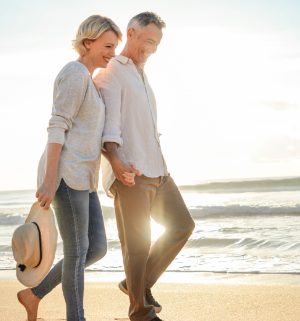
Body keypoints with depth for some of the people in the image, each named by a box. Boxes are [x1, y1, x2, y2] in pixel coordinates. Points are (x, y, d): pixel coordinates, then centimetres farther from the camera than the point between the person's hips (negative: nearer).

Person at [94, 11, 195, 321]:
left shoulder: (141, 77, 25)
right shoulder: (111, 72, -3)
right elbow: (108, 119, -17)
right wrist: (115, 160, -32)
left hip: (155, 169, 9)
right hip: (128, 173, -9)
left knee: (182, 226, 9)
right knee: (138, 244, -3)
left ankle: (138, 283, 19)